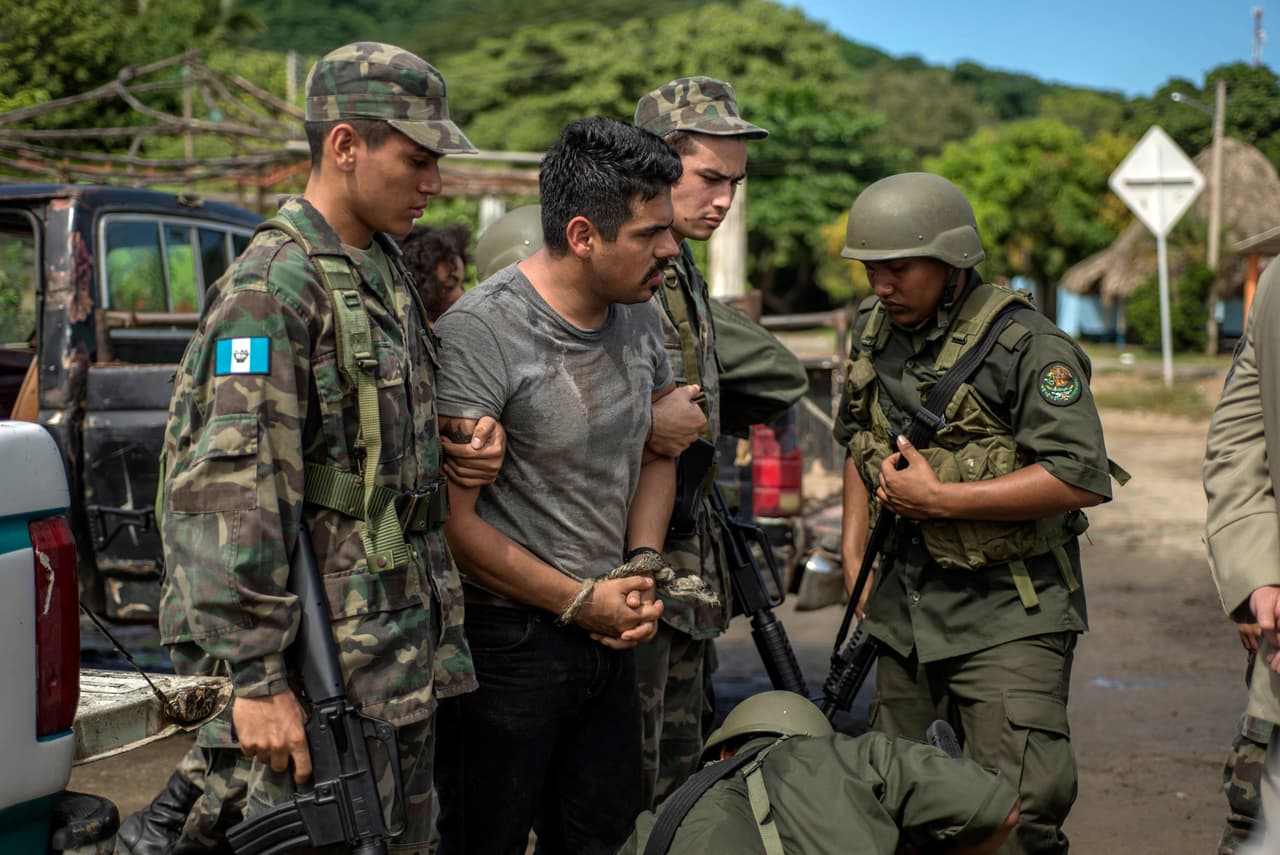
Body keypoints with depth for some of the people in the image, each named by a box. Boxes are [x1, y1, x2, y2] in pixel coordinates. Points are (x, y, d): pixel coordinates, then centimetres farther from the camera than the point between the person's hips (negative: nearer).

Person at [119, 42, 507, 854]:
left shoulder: (386, 268, 13)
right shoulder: (273, 284, -15)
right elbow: (229, 495, -22)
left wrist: (475, 441, 3)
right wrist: (257, 679, -23)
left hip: (404, 649, 9)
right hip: (323, 663, -9)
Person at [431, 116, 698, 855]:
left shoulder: (639, 313, 2)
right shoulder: (480, 332, -22)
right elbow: (451, 519, -21)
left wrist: (643, 568, 1)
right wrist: (581, 601, -14)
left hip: (611, 629, 7)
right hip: (510, 639, -7)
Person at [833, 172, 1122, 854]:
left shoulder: (1027, 348, -16)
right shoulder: (873, 330, 7)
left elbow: (1082, 479, -24)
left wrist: (938, 498, -20)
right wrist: (853, 552, 13)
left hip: (1007, 618, -7)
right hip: (904, 610, 7)